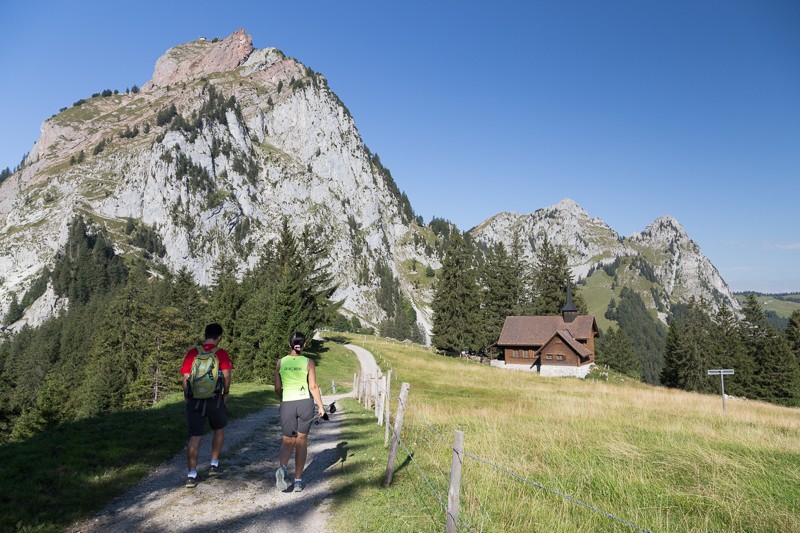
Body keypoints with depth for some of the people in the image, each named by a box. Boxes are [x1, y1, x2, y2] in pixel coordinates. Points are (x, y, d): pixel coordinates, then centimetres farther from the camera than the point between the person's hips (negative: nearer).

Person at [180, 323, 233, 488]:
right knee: (219, 430, 22)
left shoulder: (192, 353, 3)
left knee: (194, 437, 5)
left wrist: (187, 398, 13)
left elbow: (185, 378, 3)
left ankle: (191, 475, 3)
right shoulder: (221, 354, -4)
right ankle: (214, 465, 26)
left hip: (194, 400, 2)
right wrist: (225, 394, 5)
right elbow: (226, 376, -10)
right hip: (215, 399, -1)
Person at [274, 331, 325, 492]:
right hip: (305, 403, -1)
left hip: (287, 404, 1)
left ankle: (282, 467, -15)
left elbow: (278, 388, 5)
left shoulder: (281, 362, 0)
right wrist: (320, 406, 3)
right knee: (302, 441, 12)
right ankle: (298, 480, 14)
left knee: (287, 441, 14)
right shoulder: (308, 362, -5)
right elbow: (313, 387, -6)